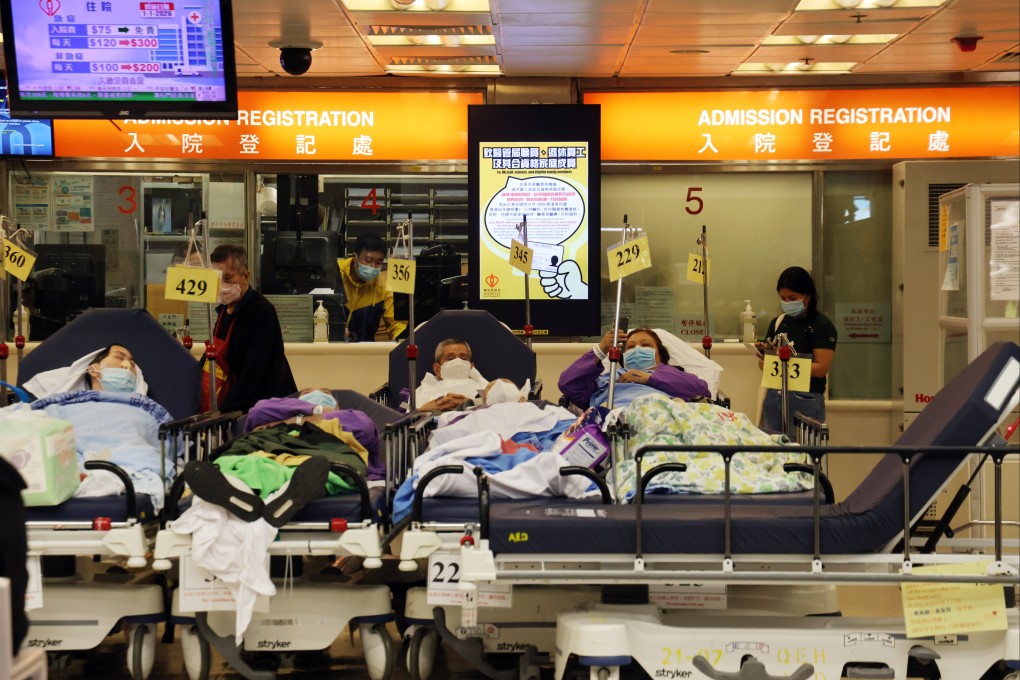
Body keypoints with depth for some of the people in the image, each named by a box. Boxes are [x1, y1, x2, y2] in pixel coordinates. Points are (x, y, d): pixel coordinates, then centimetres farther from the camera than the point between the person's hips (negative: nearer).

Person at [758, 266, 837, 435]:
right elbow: (763, 365, 14)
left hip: (805, 401, -5)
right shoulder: (777, 322, 12)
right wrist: (763, 357, -10)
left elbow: (821, 368, -12)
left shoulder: (822, 326, -5)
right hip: (774, 397, 5)